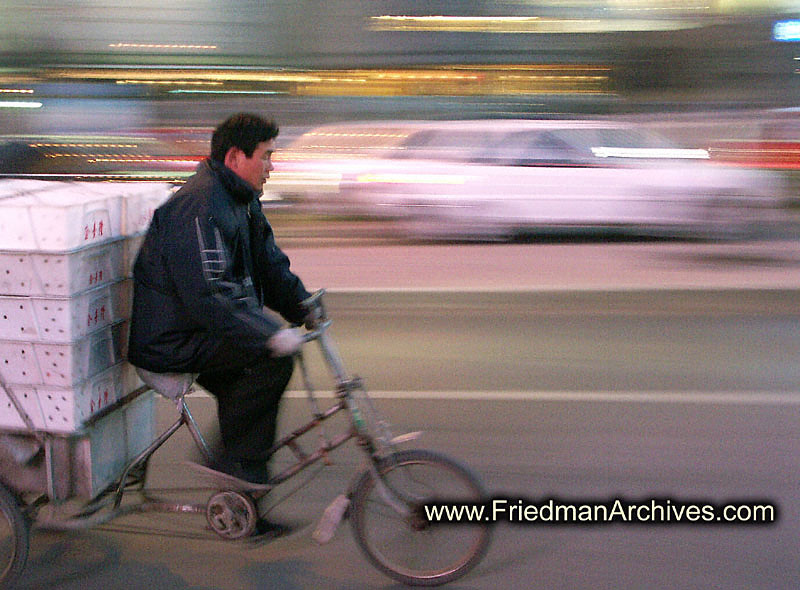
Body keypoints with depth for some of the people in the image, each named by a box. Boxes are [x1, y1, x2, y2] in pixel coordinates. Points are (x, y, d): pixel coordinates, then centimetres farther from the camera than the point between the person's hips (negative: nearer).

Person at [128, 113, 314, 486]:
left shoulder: (242, 199, 11)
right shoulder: (200, 209, -24)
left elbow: (270, 266, 17)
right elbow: (211, 297, -32)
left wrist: (303, 307, 4)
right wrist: (270, 334, -33)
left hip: (199, 326, 11)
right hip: (169, 342, -11)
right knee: (273, 356, -22)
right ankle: (239, 462, -8)